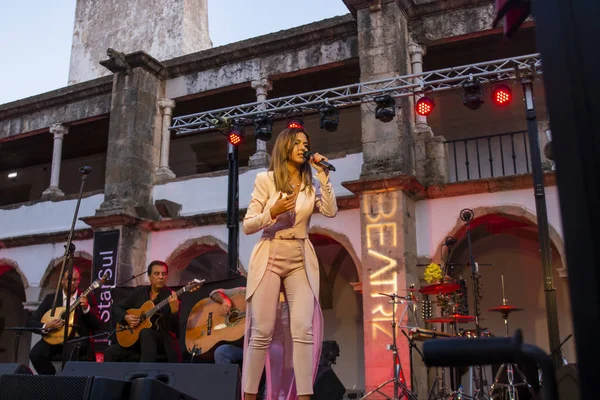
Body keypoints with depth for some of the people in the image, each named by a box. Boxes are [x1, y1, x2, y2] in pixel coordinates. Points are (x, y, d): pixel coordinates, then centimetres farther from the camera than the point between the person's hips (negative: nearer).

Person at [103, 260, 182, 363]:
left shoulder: (171, 297, -8)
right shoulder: (140, 291, 8)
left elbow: (173, 328, -17)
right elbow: (117, 307, 15)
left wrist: (174, 310, -37)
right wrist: (126, 317, -7)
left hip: (164, 341, -5)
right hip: (136, 339, 5)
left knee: (145, 332, -36)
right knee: (110, 351, -15)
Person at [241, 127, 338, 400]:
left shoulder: (311, 185, 13)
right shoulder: (265, 179, 1)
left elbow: (331, 211, -5)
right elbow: (248, 226, -1)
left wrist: (323, 175, -4)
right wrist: (272, 213, -19)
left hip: (301, 261, 3)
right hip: (269, 258, -3)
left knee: (303, 330, -8)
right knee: (262, 332, -5)